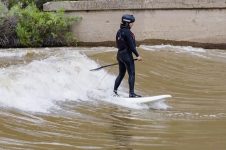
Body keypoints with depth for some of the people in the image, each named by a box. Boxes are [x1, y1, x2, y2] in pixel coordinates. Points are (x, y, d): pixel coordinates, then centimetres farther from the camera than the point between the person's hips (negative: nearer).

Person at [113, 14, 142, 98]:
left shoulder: (119, 31, 12)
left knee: (121, 74, 18)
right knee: (131, 74, -6)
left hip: (120, 54, 9)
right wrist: (137, 55, -14)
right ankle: (131, 93, -10)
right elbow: (131, 45, -18)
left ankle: (114, 91, 20)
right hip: (127, 54, -9)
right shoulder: (127, 32, -15)